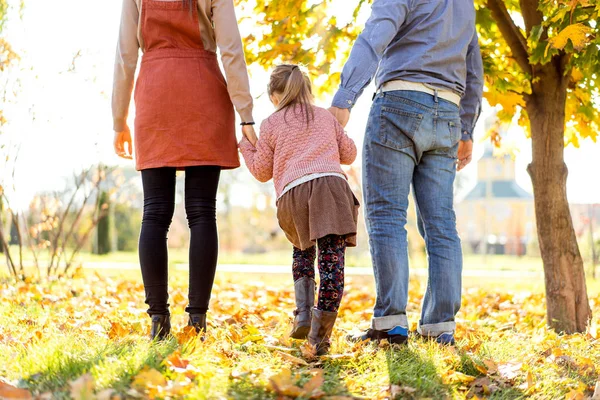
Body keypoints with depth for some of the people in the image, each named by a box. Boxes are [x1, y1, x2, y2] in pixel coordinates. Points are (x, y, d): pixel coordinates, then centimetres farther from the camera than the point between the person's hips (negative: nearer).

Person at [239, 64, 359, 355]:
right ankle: (321, 331, -18)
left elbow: (262, 171, 21)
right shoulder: (325, 117, 24)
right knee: (332, 257, -6)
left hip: (292, 193, 0)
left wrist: (246, 146, 37)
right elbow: (349, 154, 30)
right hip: (331, 184, 0)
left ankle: (303, 313, 9)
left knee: (303, 251, 25)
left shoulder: (271, 124, 18)